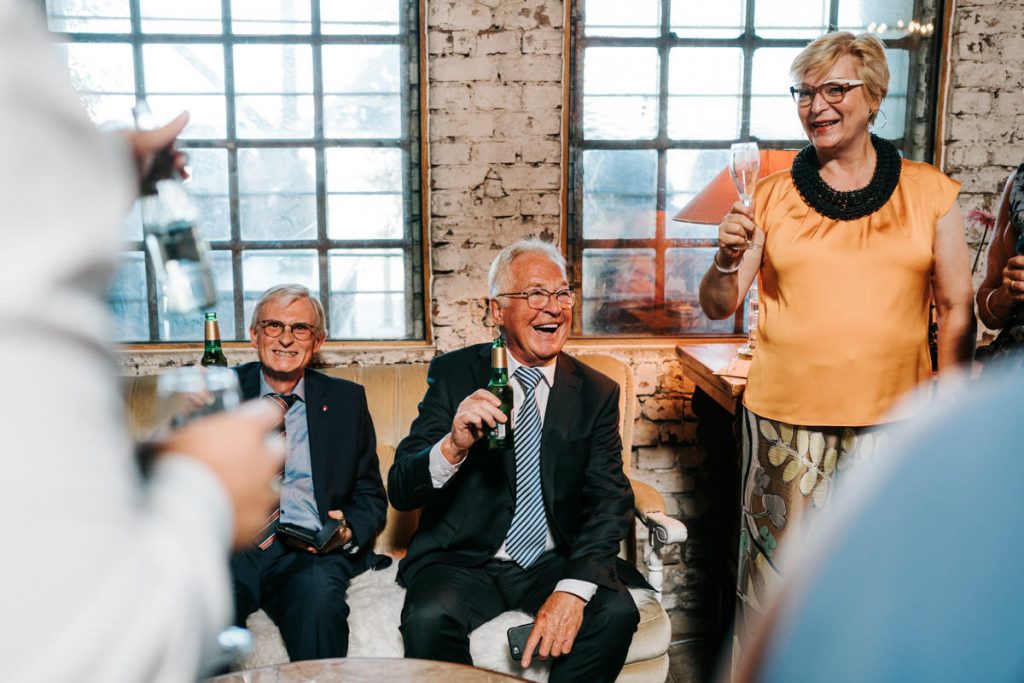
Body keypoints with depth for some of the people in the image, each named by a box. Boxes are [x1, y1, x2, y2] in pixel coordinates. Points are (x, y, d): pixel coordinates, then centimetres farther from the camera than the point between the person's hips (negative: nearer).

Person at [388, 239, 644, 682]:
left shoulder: (597, 393, 3)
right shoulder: (452, 375, -2)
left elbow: (610, 501, -4)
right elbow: (401, 492, -8)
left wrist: (573, 588, -22)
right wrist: (453, 446, -31)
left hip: (556, 563, 2)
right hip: (463, 562, -1)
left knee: (616, 612, -25)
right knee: (427, 619, -29)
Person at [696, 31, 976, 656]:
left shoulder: (931, 193, 4)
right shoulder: (773, 196, 4)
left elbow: (956, 310, 7)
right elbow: (718, 308, 3)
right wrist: (727, 260, -17)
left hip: (894, 417, 0)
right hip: (786, 417, 0)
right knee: (781, 571, 6)